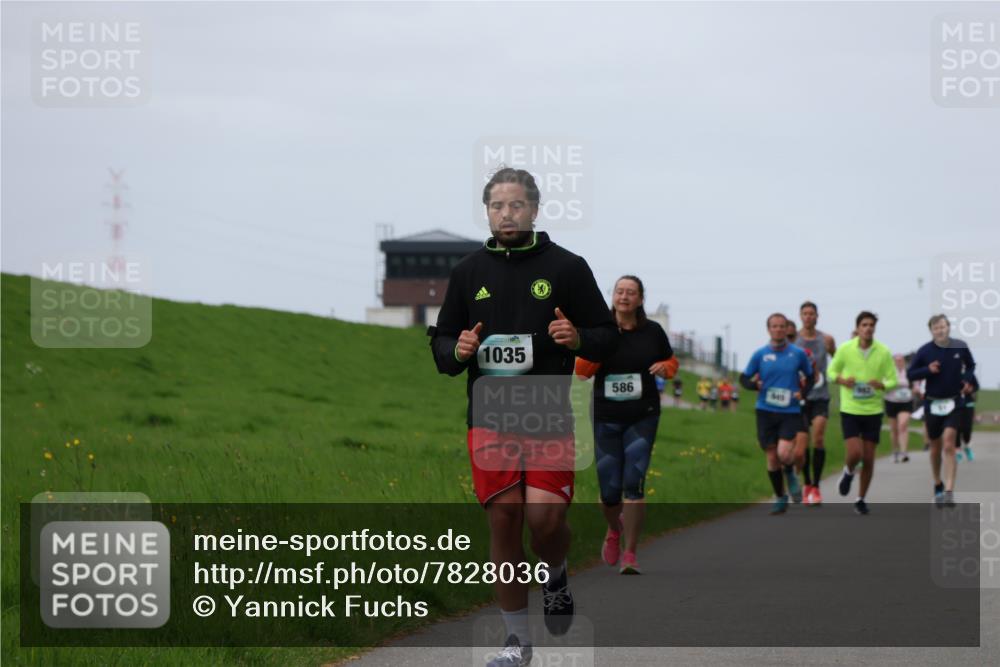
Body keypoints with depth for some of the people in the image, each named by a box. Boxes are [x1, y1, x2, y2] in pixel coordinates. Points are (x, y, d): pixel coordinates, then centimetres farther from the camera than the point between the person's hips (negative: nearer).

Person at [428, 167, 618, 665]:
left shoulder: (567, 267, 3)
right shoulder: (469, 271, 10)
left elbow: (609, 335, 6)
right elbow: (440, 340, 16)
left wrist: (578, 338, -15)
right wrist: (456, 350, -7)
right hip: (489, 419, 2)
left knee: (544, 516, -15)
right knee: (503, 521, 0)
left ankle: (555, 578, 20)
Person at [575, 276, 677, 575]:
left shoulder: (652, 331, 3)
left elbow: (671, 362, 18)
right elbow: (582, 370, -7)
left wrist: (664, 368, -6)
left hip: (642, 417, 0)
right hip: (606, 418, 0)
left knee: (633, 482, -13)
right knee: (609, 489, 1)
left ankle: (630, 555, -7)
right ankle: (614, 529, 37)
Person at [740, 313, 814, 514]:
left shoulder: (798, 354, 0)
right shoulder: (760, 355, 1)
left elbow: (810, 376, 13)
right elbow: (744, 378, 9)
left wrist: (803, 392, -5)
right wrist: (754, 385, -13)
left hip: (790, 412, -1)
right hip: (766, 412, 1)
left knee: (784, 453, -20)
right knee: (772, 457, 5)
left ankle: (790, 473, 16)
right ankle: (780, 498, 23)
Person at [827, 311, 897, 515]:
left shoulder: (883, 352, -3)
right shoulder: (845, 349, -5)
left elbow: (893, 381, 2)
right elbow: (831, 371, 8)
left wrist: (882, 385, -20)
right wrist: (842, 380, -13)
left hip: (873, 410, 1)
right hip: (849, 409, -1)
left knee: (868, 459, 3)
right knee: (854, 453, -16)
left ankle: (861, 499, 20)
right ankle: (848, 472, 20)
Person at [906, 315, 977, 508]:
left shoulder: (960, 347, -3)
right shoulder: (925, 351, -5)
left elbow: (970, 366, 15)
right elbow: (910, 374, 2)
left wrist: (968, 380, -5)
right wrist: (928, 370, -16)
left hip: (954, 403, -1)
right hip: (932, 403, 1)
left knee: (949, 445, -15)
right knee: (936, 448, 12)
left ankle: (949, 492, -18)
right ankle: (938, 485, 33)